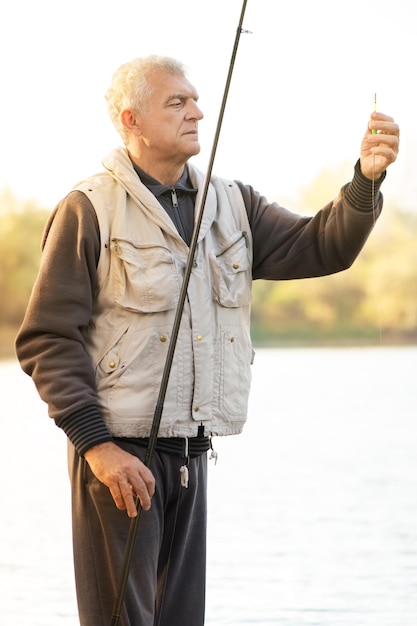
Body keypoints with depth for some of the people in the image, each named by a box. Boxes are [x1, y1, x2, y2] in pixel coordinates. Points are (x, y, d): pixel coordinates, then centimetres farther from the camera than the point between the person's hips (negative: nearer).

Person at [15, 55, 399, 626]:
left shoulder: (231, 204, 12)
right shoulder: (90, 210, -6)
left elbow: (322, 246, 2)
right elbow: (46, 339, -9)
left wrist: (367, 178, -15)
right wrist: (95, 443, -16)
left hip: (191, 453, 6)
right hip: (118, 452, -6)